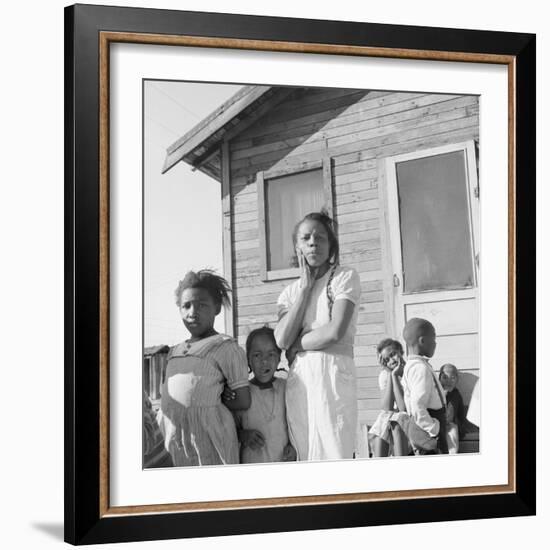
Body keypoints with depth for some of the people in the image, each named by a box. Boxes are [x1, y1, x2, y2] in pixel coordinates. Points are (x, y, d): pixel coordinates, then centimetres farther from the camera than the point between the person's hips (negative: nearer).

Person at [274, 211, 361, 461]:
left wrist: (296, 346, 2)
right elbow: (282, 339, -2)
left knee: (334, 453, -9)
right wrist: (305, 288, 2)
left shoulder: (345, 277, 4)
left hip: (333, 374, -4)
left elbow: (335, 331, -10)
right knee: (304, 458, 1)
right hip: (298, 379, 4)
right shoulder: (290, 292, 16)